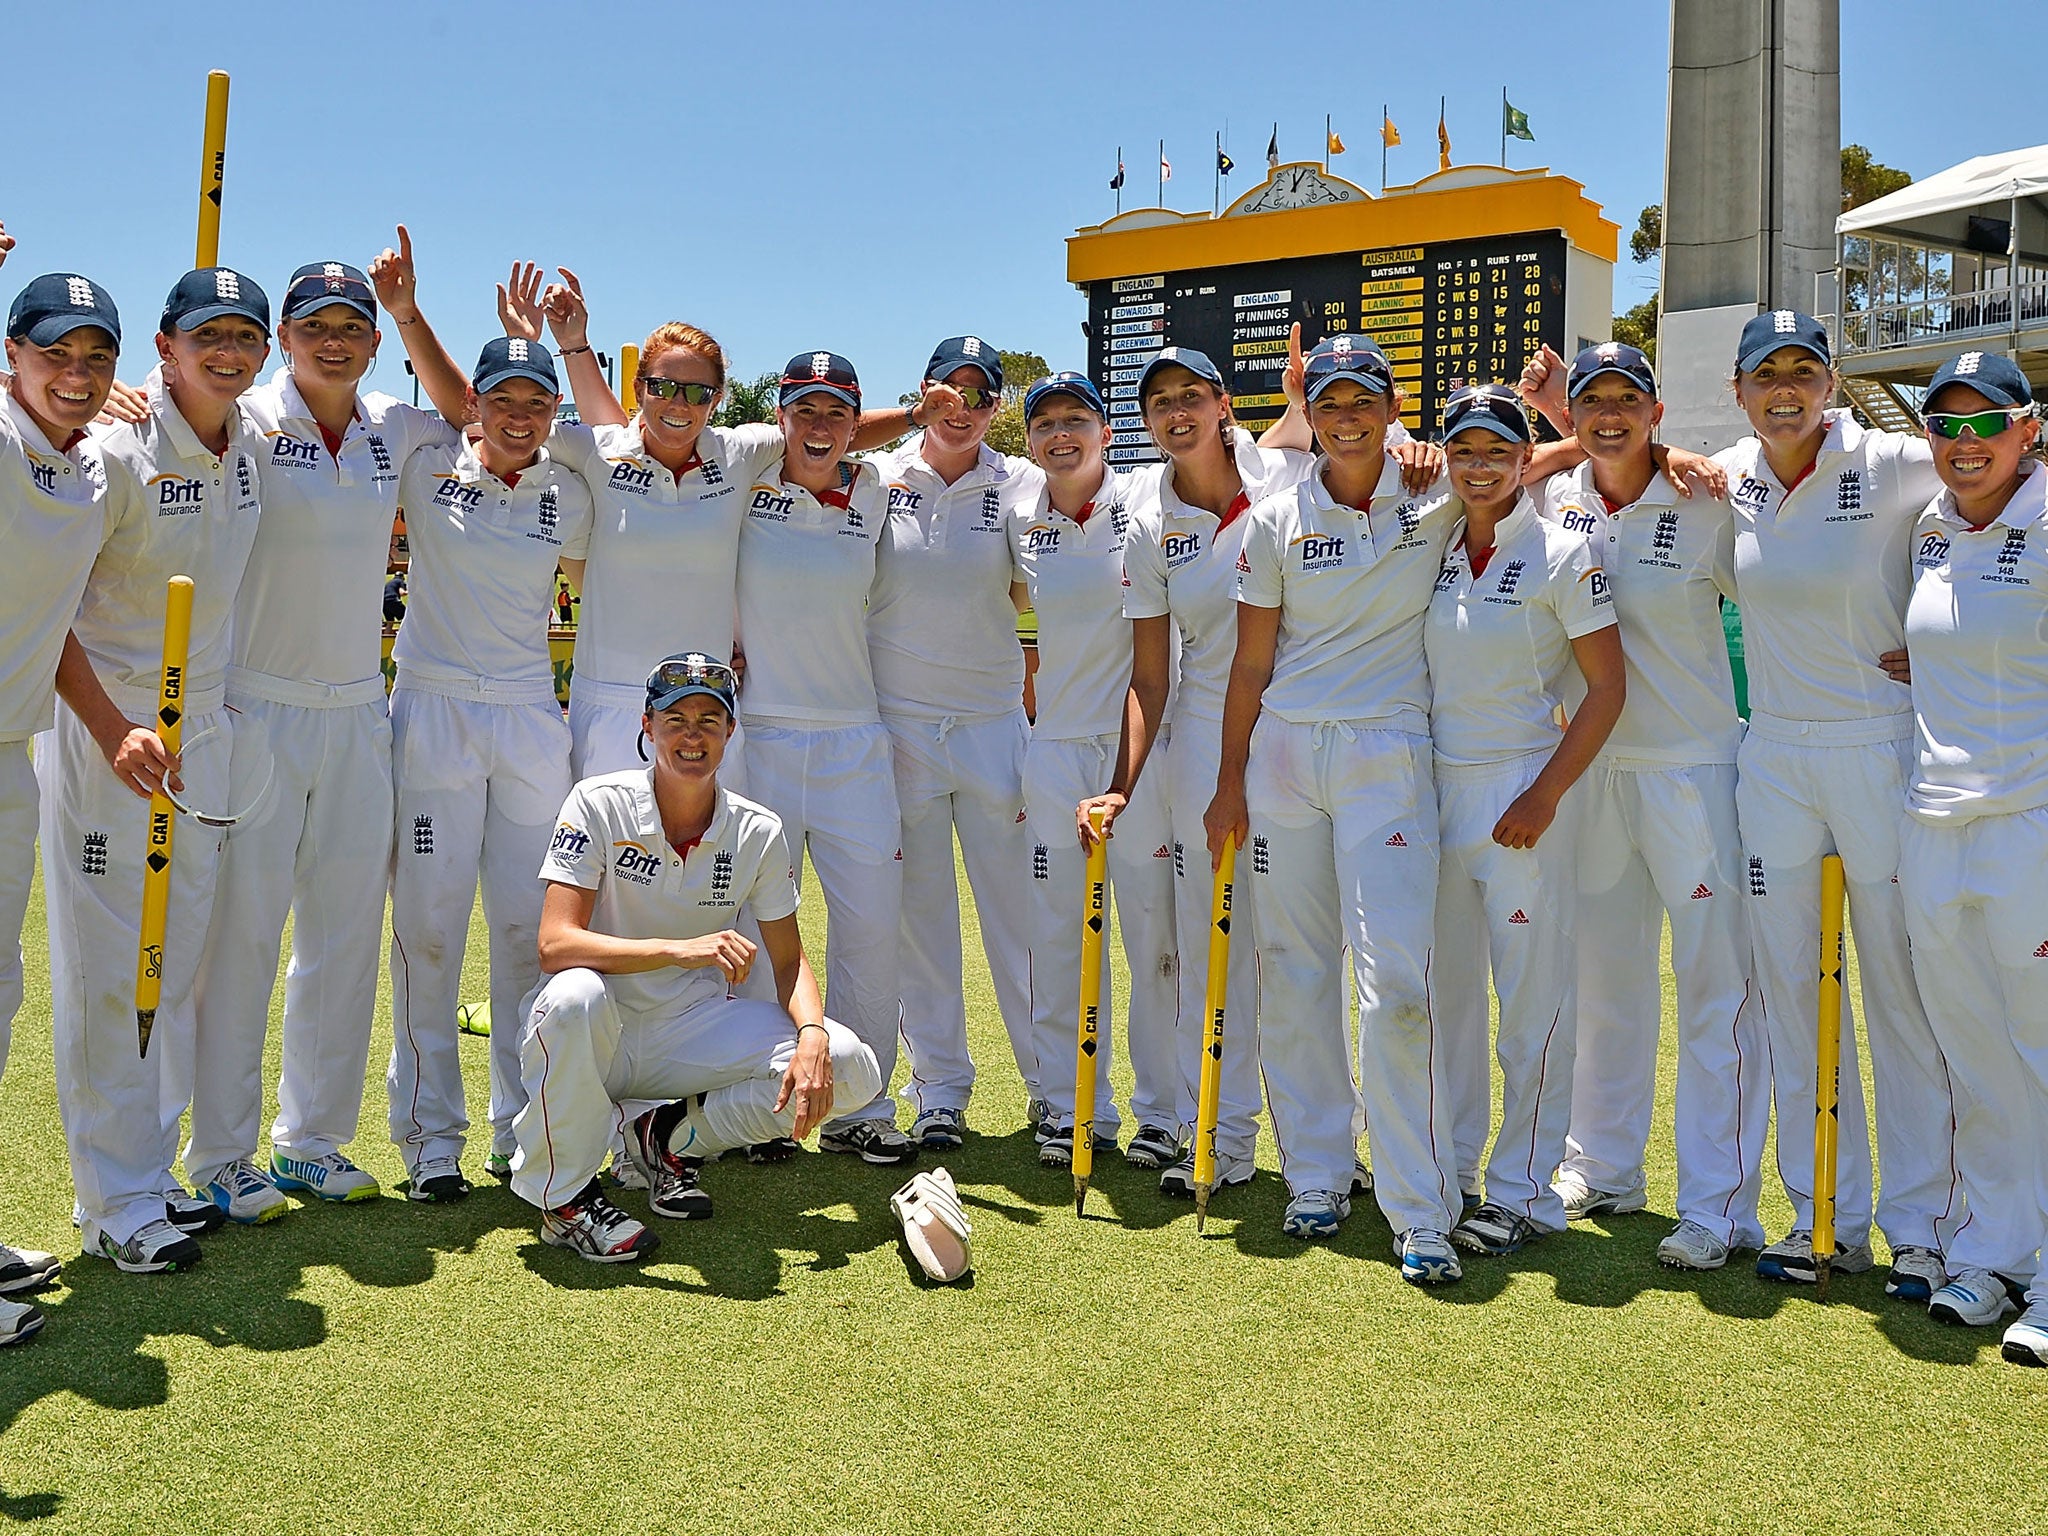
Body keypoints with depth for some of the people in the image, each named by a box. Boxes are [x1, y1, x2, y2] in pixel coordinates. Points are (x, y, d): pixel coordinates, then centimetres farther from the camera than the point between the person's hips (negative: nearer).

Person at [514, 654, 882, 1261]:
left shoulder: (758, 832, -3)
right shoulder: (599, 805, -13)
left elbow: (788, 960, 1)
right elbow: (555, 945, -23)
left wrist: (813, 1034, -21)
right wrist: (678, 949, -37)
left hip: (694, 1030, 3)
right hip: (601, 1033, -3)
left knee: (850, 1069, -17)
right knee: (574, 996, -39)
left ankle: (672, 1133, 5)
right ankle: (563, 1194, -14)